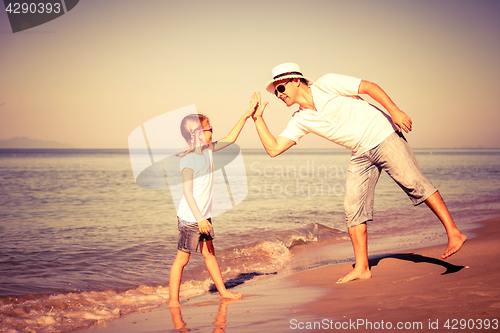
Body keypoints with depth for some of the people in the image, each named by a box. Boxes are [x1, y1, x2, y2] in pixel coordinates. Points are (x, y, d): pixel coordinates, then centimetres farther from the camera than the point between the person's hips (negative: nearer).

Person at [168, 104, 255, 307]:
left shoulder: (207, 150, 6)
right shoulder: (188, 159, -19)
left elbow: (230, 139, 17)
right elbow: (187, 192, -21)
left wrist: (246, 116, 12)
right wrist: (199, 218, -25)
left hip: (203, 215, 9)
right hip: (190, 217, -9)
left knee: (209, 253, 17)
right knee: (182, 258, -2)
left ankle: (222, 291, 27)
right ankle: (173, 300, 6)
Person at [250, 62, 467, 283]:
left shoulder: (326, 84, -11)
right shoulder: (300, 121, 5)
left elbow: (370, 87, -11)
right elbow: (273, 149, 0)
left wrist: (394, 111, -20)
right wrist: (258, 118, -4)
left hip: (384, 136, -6)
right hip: (361, 155, 6)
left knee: (413, 183, -16)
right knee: (353, 207, -2)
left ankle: (454, 233, -11)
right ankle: (361, 268, 2)